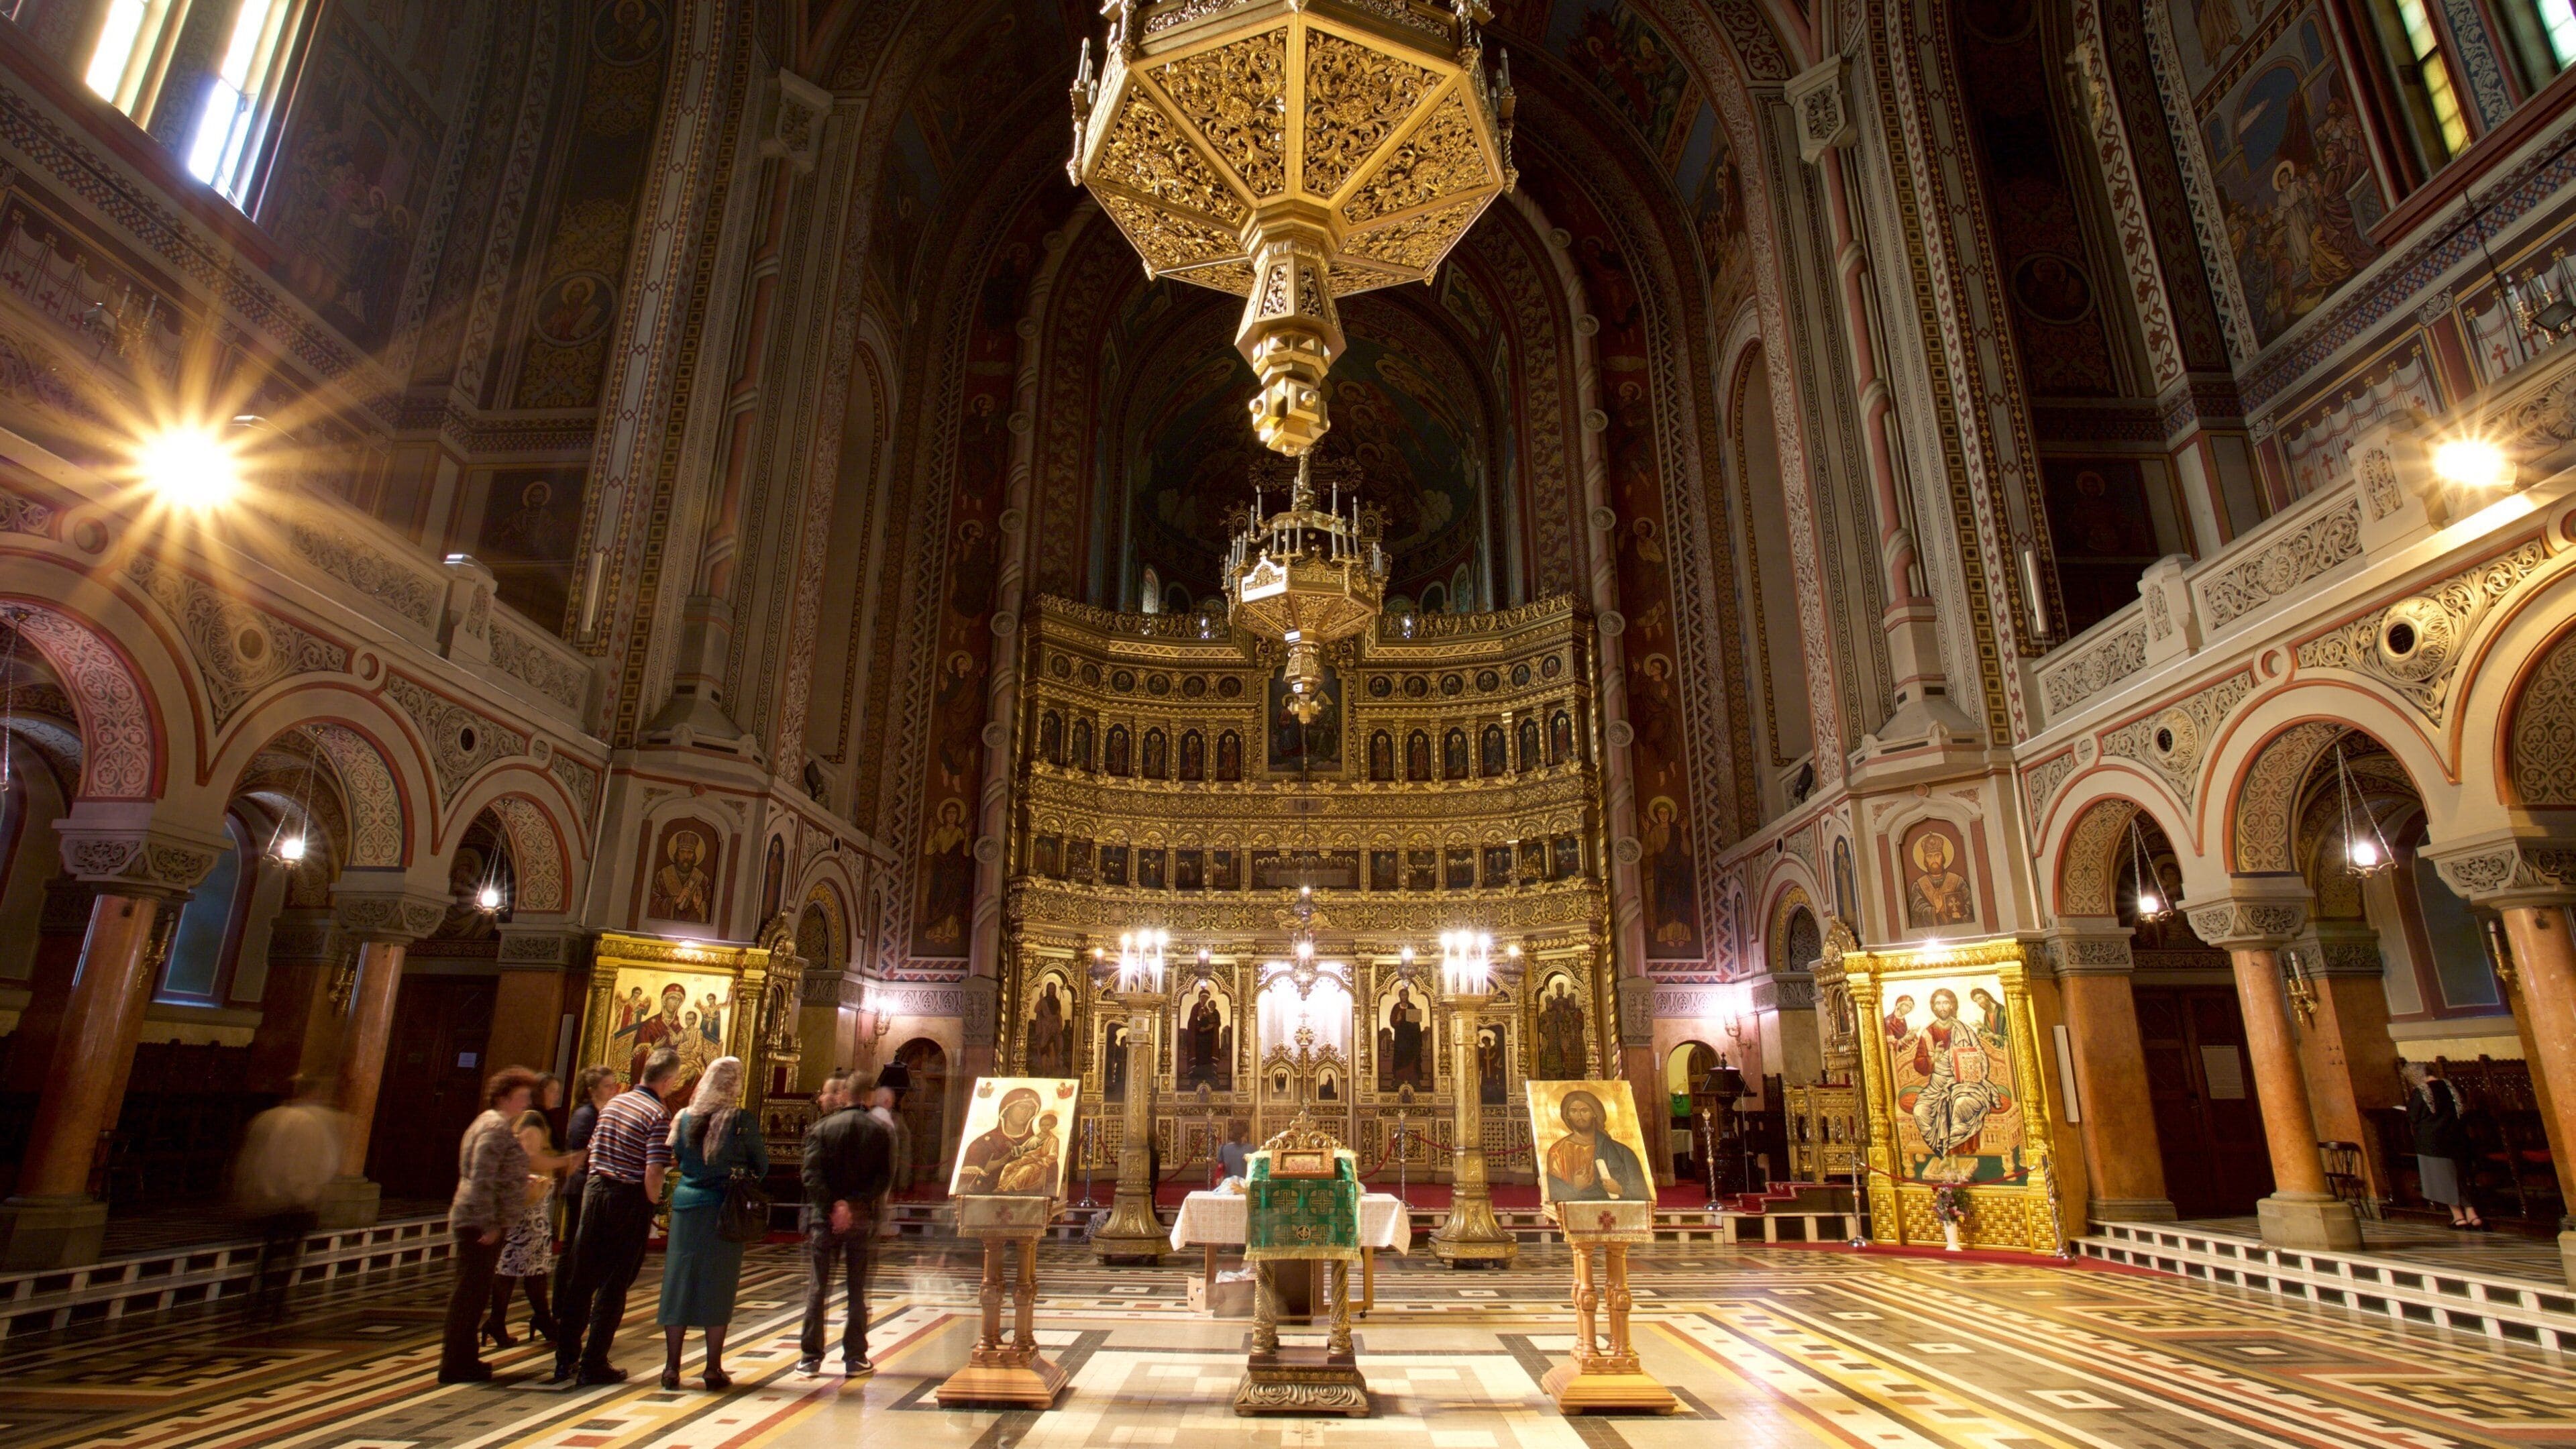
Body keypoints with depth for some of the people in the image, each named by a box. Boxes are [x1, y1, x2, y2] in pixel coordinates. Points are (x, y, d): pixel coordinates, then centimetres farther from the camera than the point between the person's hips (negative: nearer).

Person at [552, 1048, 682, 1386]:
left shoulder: (613, 1104, 8)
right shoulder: (659, 1115, -15)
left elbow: (594, 1149, 15)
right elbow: (653, 1173, -19)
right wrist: (652, 1206, -4)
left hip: (595, 1190, 6)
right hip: (629, 1198, -6)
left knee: (581, 1278, 13)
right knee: (613, 1285, 4)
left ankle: (566, 1359, 22)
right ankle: (593, 1366, 10)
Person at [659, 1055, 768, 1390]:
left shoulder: (685, 1118, 0)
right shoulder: (742, 1121, -10)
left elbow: (675, 1156, 10)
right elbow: (761, 1166, -2)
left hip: (686, 1204, 3)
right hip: (724, 1209, -3)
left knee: (679, 1282, 10)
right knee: (718, 1287, 4)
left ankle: (671, 1367, 13)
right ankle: (714, 1370, 10)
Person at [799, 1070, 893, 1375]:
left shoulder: (821, 1129, -3)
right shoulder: (881, 1130, -1)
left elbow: (812, 1175, -12)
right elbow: (885, 1176, -9)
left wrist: (833, 1207, -12)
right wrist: (855, 1205, -10)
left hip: (825, 1216, -1)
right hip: (863, 1218, 1)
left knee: (817, 1287, 10)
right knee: (857, 1289, 9)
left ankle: (810, 1357, 13)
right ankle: (855, 1358, 13)